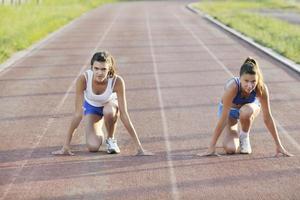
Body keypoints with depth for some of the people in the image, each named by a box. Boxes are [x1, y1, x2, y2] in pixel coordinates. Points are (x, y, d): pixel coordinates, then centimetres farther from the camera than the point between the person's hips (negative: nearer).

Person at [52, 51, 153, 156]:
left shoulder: (117, 81, -35)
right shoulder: (83, 79, -34)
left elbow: (124, 114, -31)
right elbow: (78, 114, -30)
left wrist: (139, 147, -34)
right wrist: (66, 146, -30)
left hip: (110, 104, -1)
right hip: (91, 106, 1)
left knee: (108, 111, -38)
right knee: (93, 147, -18)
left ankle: (111, 139, -6)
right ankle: (99, 133, 20)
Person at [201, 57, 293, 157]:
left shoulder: (261, 88, -34)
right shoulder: (232, 87, -40)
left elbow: (267, 118, -23)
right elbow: (223, 119, -35)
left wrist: (279, 146, -20)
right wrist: (212, 147, -34)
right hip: (230, 110, -1)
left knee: (246, 112, -37)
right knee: (230, 149, -19)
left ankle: (244, 136, -5)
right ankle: (235, 135, 17)